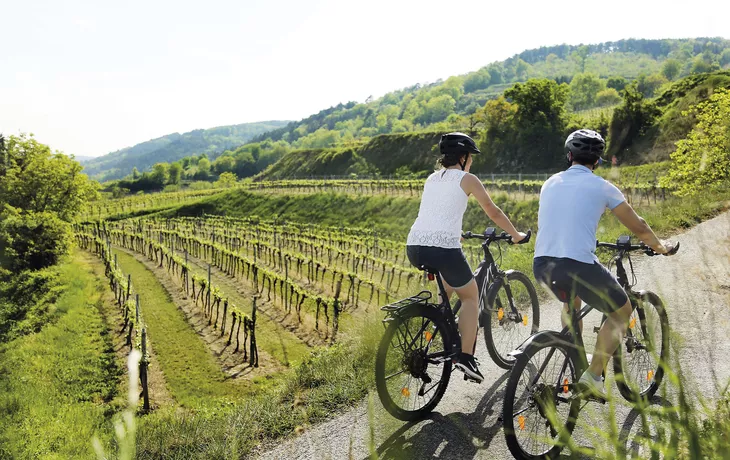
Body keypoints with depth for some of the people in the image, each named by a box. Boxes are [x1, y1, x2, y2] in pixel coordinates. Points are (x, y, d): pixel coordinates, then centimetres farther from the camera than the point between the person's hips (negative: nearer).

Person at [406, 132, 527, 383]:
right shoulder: (467, 179, 6)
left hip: (414, 247, 6)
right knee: (470, 296, 17)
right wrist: (516, 235, 27)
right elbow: (493, 213, 12)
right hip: (443, 249, -6)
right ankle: (466, 358, 9)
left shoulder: (431, 179, 22)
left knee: (449, 283, 32)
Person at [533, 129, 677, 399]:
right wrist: (660, 248, 30)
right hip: (578, 265, -5)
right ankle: (592, 376, 9)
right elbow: (638, 227, 9)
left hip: (541, 265, 6)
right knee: (622, 312, 18)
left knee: (571, 299, 37)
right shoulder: (601, 186, 3)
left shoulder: (550, 183, 16)